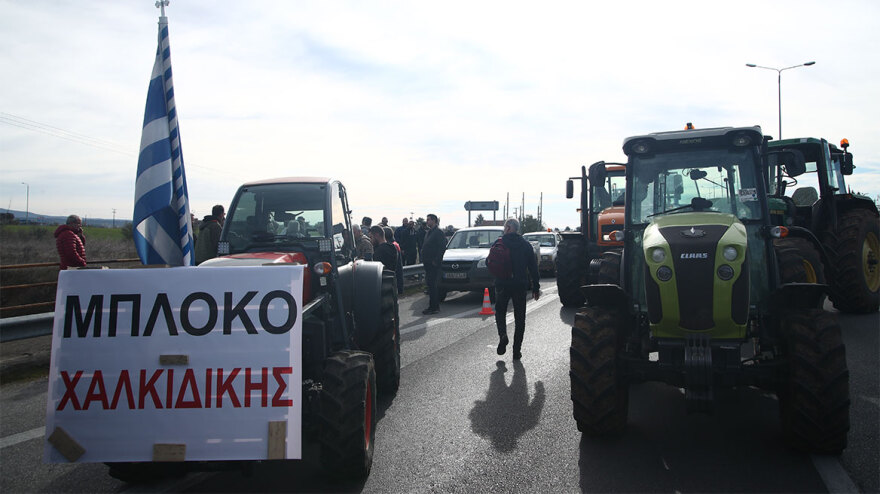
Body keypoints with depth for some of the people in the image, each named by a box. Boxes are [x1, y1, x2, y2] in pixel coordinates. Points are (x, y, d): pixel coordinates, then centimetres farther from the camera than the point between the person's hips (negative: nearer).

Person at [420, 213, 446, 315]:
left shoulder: (438, 232, -12)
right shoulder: (429, 232, 17)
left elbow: (442, 247, -17)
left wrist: (436, 260, -17)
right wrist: (424, 259, 15)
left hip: (434, 264, -9)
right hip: (428, 263, 9)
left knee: (432, 285, -9)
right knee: (430, 284, 12)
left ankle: (433, 307, -5)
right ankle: (435, 306, 19)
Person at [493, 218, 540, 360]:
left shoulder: (498, 243, -3)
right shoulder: (526, 245, 2)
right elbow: (533, 267, 3)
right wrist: (535, 287, 7)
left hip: (502, 284, -1)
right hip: (520, 285, 1)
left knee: (500, 312, 17)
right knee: (519, 318, 9)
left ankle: (502, 335, -11)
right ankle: (516, 351, 8)